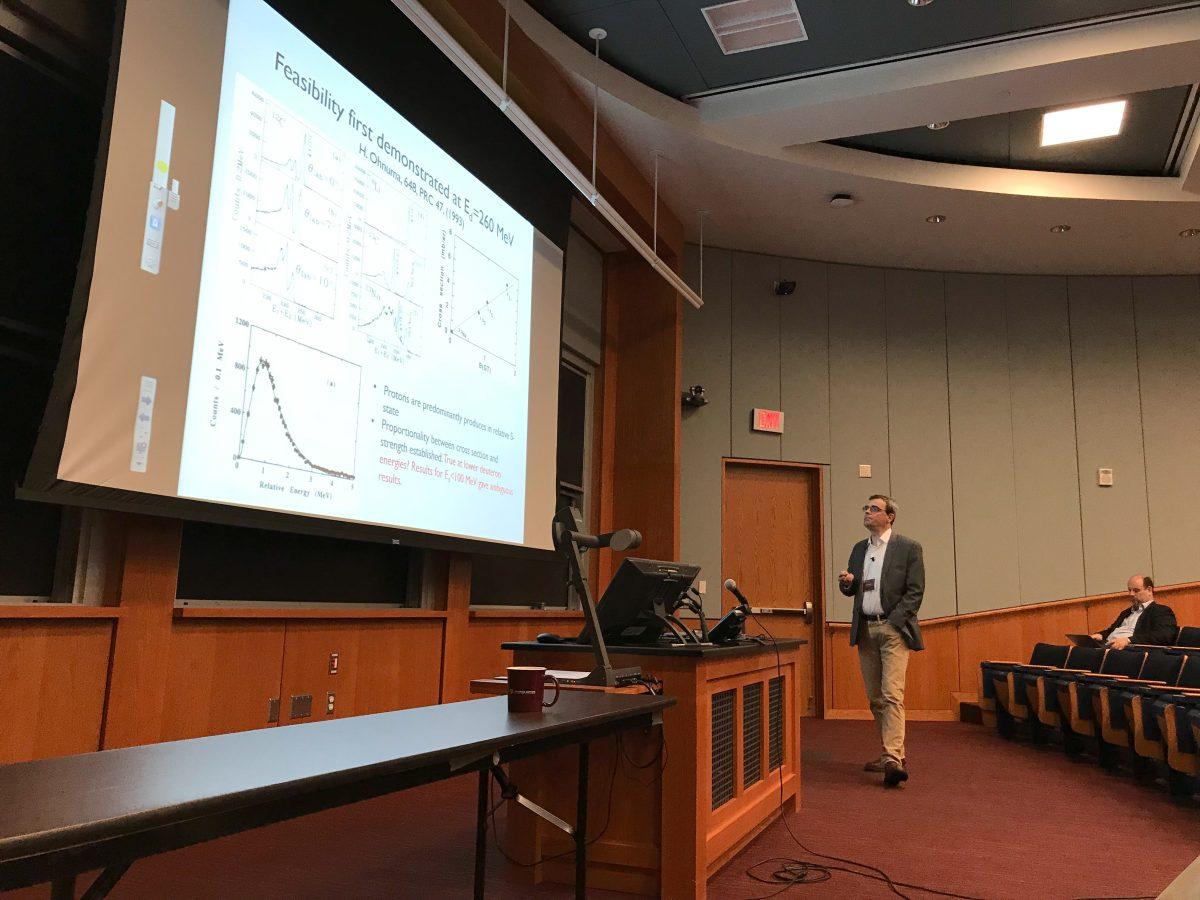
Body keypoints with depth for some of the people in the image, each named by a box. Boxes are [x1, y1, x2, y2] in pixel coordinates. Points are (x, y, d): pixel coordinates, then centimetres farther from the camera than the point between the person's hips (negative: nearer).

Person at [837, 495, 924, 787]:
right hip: (865, 629, 6)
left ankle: (893, 760, -19)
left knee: (892, 695, -15)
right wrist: (847, 582, -4)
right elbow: (851, 590, 20)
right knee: (875, 698, 10)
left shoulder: (908, 548, -2)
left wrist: (893, 622, -14)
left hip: (892, 628, -6)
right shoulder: (859, 549, 16)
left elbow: (915, 591, -6)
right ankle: (891, 754, 22)